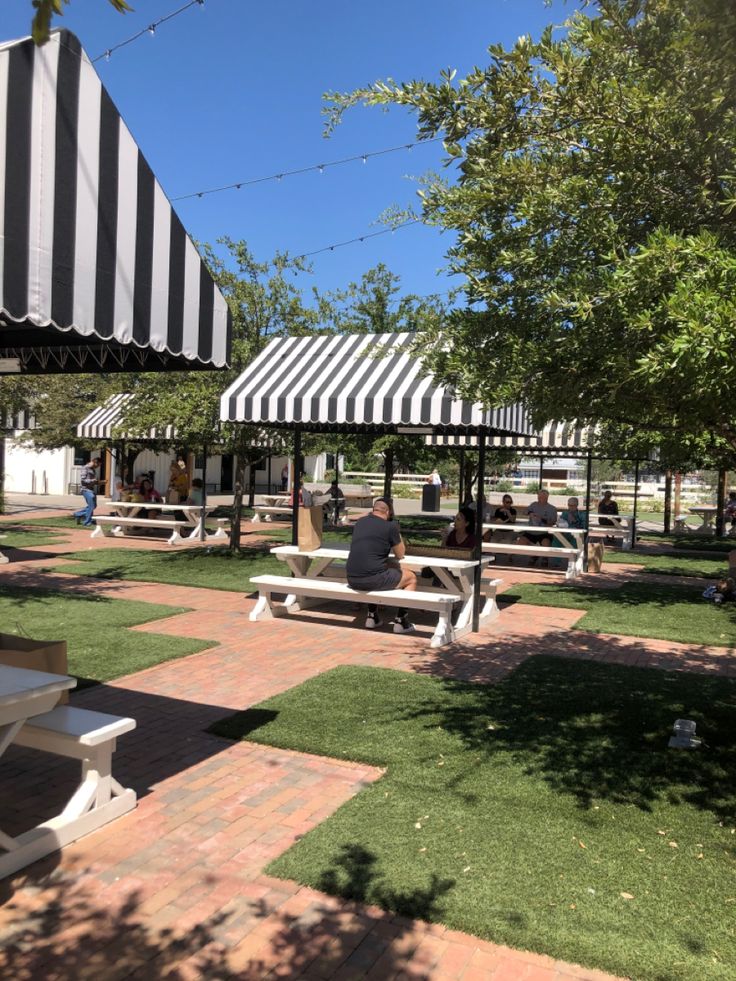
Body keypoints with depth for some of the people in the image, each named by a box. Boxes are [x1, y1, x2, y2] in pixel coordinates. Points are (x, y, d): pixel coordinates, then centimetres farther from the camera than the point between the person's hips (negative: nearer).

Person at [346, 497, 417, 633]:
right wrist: (397, 534, 19)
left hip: (352, 579, 7)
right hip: (372, 579, -6)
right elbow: (400, 554, 7)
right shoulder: (390, 526, -6)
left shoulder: (360, 522, 10)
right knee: (411, 578, 16)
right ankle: (400, 620, 15)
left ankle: (372, 616, 36)